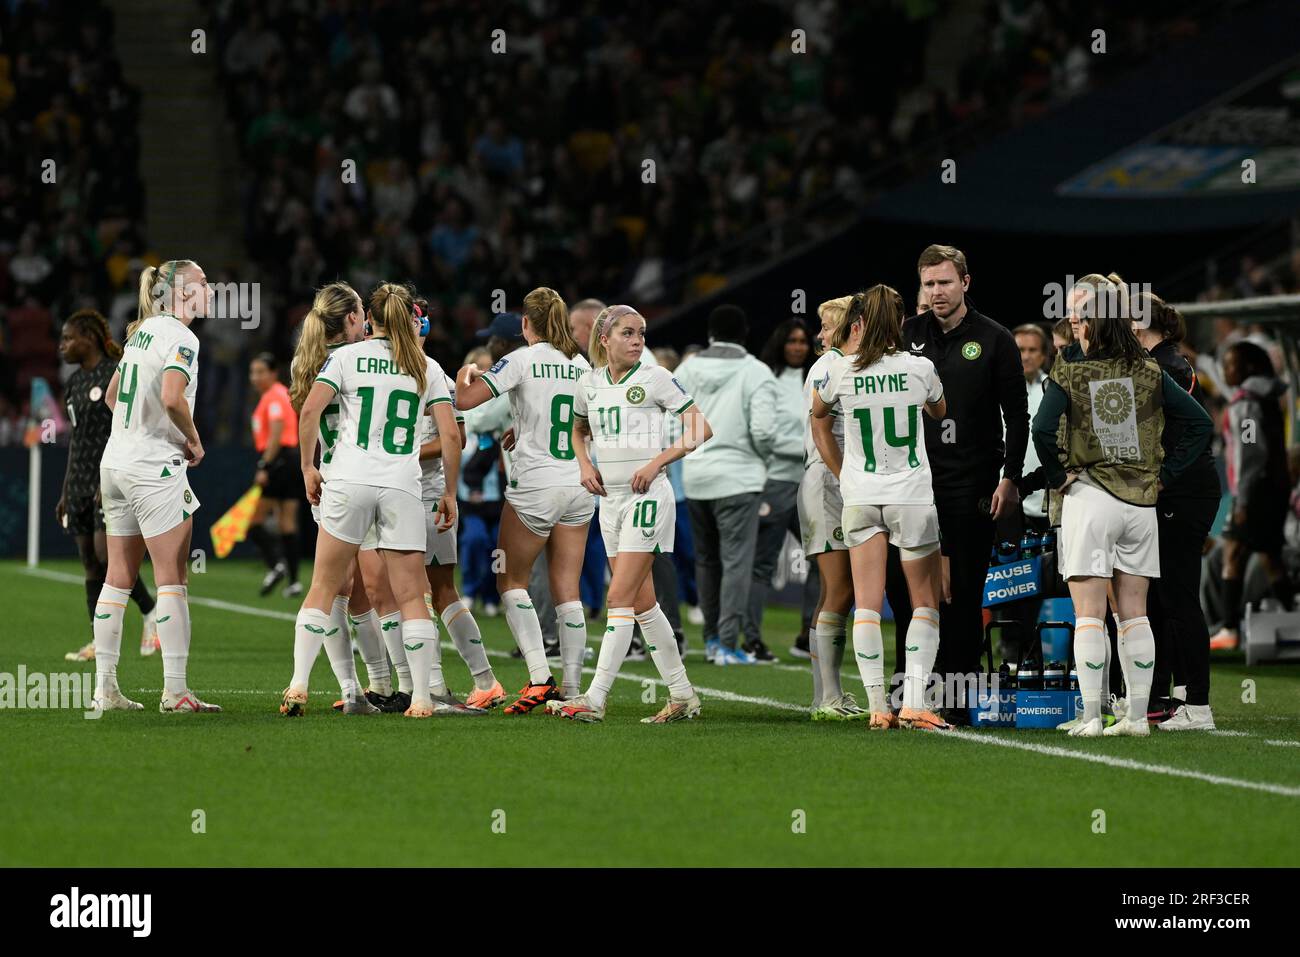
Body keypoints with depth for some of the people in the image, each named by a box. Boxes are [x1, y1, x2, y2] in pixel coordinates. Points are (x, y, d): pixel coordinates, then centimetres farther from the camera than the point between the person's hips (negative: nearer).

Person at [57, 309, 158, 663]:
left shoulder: (116, 375, -9)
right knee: (89, 562, 5)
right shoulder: (74, 383, 16)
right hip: (81, 483, 8)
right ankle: (98, 641, 7)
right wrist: (66, 493, 19)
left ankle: (151, 613, 1)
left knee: (106, 554, -17)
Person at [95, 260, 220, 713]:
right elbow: (171, 397, -26)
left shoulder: (142, 331, 14)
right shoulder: (180, 337, -12)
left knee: (118, 578, 9)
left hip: (115, 461, 9)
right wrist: (194, 441, -11)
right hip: (155, 467, -9)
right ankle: (175, 691, -8)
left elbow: (112, 396, 23)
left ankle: (105, 688, 9)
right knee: (172, 578, -5)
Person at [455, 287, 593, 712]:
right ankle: (572, 689, 1)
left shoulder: (522, 360, -8)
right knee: (567, 590, 5)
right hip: (578, 486, 5)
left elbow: (465, 400, -13)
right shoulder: (581, 365, 8)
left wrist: (465, 373, 9)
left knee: (511, 581, 9)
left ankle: (539, 676, -5)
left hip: (534, 487, -5)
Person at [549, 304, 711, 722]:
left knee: (620, 597, -12)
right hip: (610, 497, 7)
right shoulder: (589, 383, 9)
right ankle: (683, 696, 18)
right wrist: (584, 465, 7)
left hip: (646, 496, -7)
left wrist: (657, 462, -14)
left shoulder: (655, 379, -6)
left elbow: (701, 429, -5)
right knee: (642, 601, 9)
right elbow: (578, 430, 27)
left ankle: (595, 698, -16)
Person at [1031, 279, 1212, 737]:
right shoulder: (1149, 373, 2)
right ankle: (1137, 716, 9)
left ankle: (1091, 716, -6)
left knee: (1088, 613, -2)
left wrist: (1057, 477, -6)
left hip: (1088, 497, -4)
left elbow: (1042, 431, -21)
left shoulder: (1068, 377, -7)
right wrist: (1165, 474, 5)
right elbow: (1200, 423, 1)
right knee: (1134, 613, 10)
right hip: (1141, 501, 4)